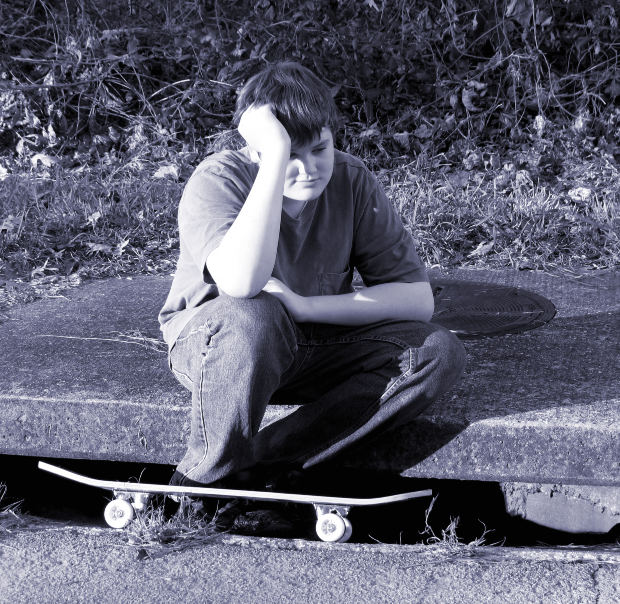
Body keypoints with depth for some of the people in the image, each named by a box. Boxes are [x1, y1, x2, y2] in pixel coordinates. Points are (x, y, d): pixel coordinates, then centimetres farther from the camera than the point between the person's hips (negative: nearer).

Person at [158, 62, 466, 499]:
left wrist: (304, 306, -26)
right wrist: (278, 152, -43)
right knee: (253, 316, -40)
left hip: (311, 344, 5)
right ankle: (204, 479, -17)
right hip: (211, 341, -5)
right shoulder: (217, 180, -22)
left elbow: (419, 298, -14)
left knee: (439, 353, -19)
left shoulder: (352, 181, -11)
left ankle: (249, 469, -22)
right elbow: (241, 283, -44)